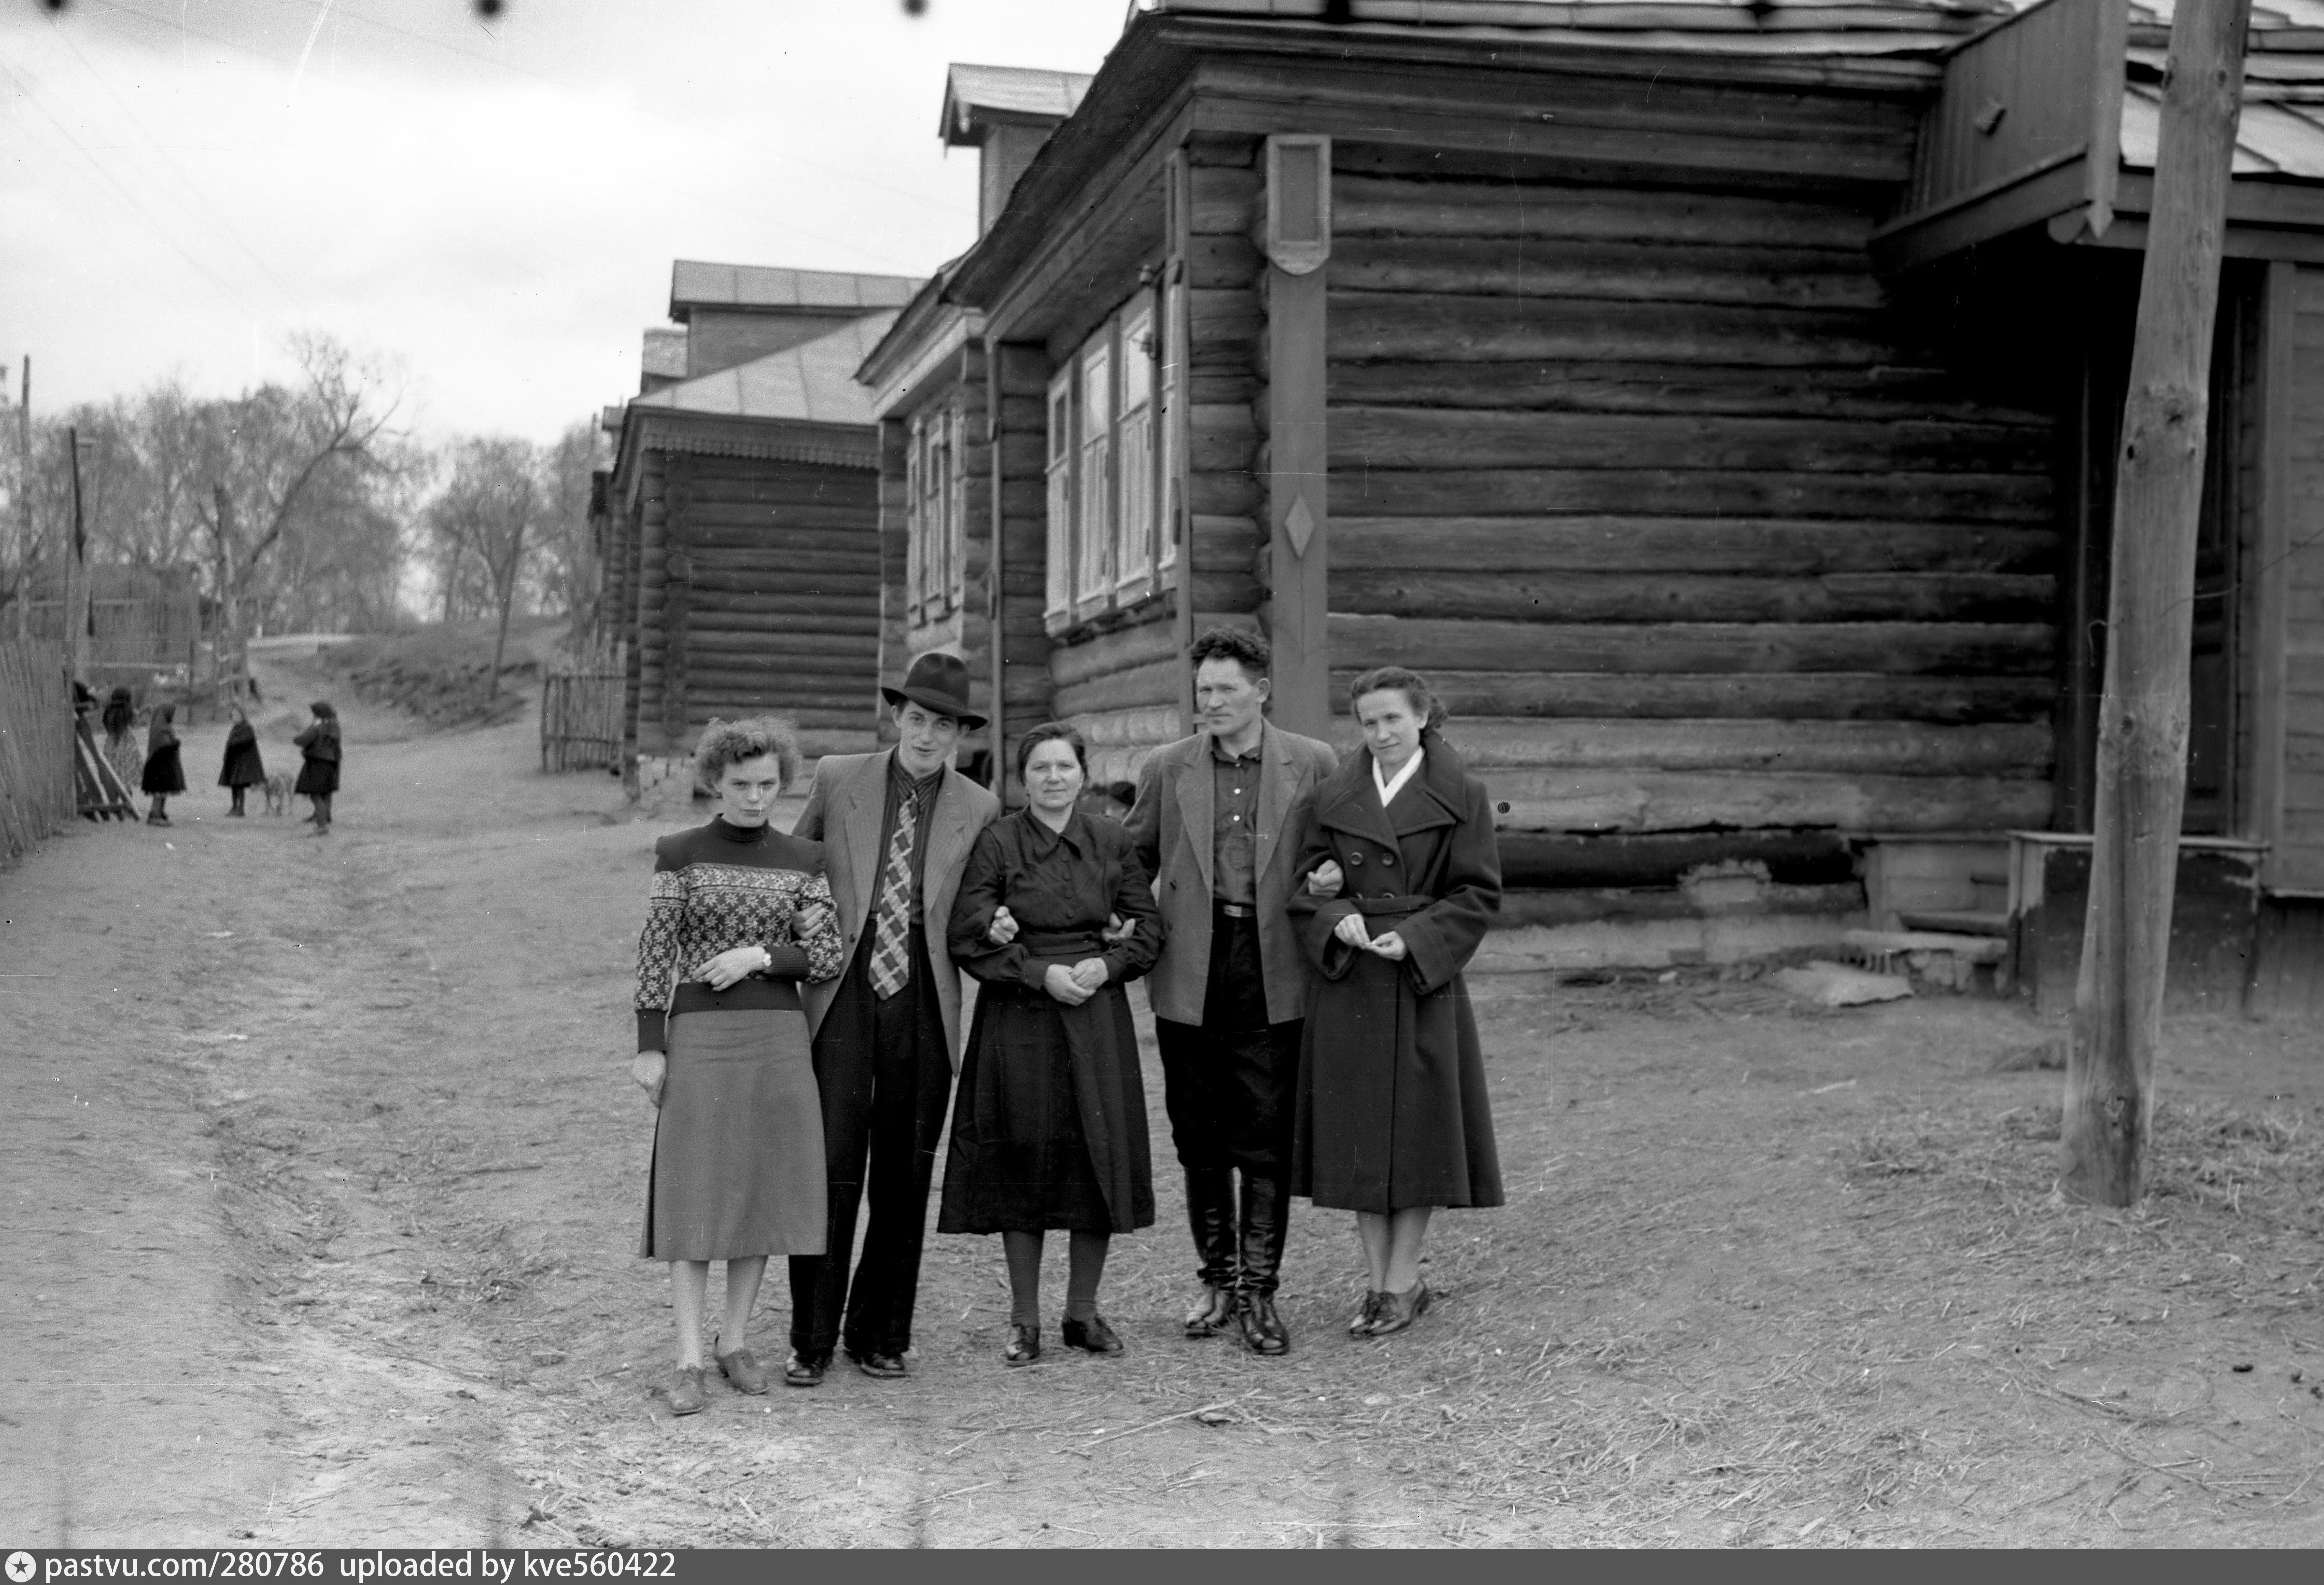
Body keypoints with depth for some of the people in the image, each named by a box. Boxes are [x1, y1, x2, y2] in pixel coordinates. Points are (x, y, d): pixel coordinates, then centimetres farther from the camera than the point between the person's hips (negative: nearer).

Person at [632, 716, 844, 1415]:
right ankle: (689, 1360, -1)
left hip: (779, 1038, 3)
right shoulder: (680, 854, 0)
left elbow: (828, 957, 3)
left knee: (763, 1186, 6)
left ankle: (736, 1341, 18)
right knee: (693, 1192, -4)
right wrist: (649, 1047, -5)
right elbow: (655, 955, -1)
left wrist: (759, 954, -11)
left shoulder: (802, 861, 7)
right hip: (700, 1036, -3)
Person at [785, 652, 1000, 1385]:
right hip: (843, 996, -1)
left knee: (904, 1181, 6)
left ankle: (880, 1336, 18)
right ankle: (812, 1339, 5)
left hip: (925, 1005, 1)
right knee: (832, 1169, -5)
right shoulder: (836, 779, 4)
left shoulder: (978, 810, 6)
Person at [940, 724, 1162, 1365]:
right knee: (1023, 1163, 1)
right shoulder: (997, 842, -1)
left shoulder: (1112, 842, 6)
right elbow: (969, 936, -5)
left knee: (1098, 1160, 3)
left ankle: (1083, 1311, 18)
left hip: (1097, 1017, 2)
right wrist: (1041, 972, -15)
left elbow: (1149, 928, 9)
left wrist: (1106, 964, -9)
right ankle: (1025, 1321, 12)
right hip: (1018, 1021, -2)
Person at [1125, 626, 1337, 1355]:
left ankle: (1259, 1290, 9)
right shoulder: (1166, 768, 6)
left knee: (1268, 1144, 0)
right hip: (1190, 974, 2)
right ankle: (1217, 1277, 24)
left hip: (1274, 974, -2)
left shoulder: (1314, 765, 2)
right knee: (1200, 1142, 10)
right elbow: (1132, 863, 15)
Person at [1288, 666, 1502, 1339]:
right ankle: (1380, 1281, 17)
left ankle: (1403, 1283, 12)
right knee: (1356, 1133, 5)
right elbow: (1305, 883, 8)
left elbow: (1478, 895, -4)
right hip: (1345, 981, 3)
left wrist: (1414, 938, -16)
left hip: (1422, 981, -3)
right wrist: (1335, 916, -13)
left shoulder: (1460, 796, -1)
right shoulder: (1334, 796, 8)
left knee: (1415, 1126, 1)